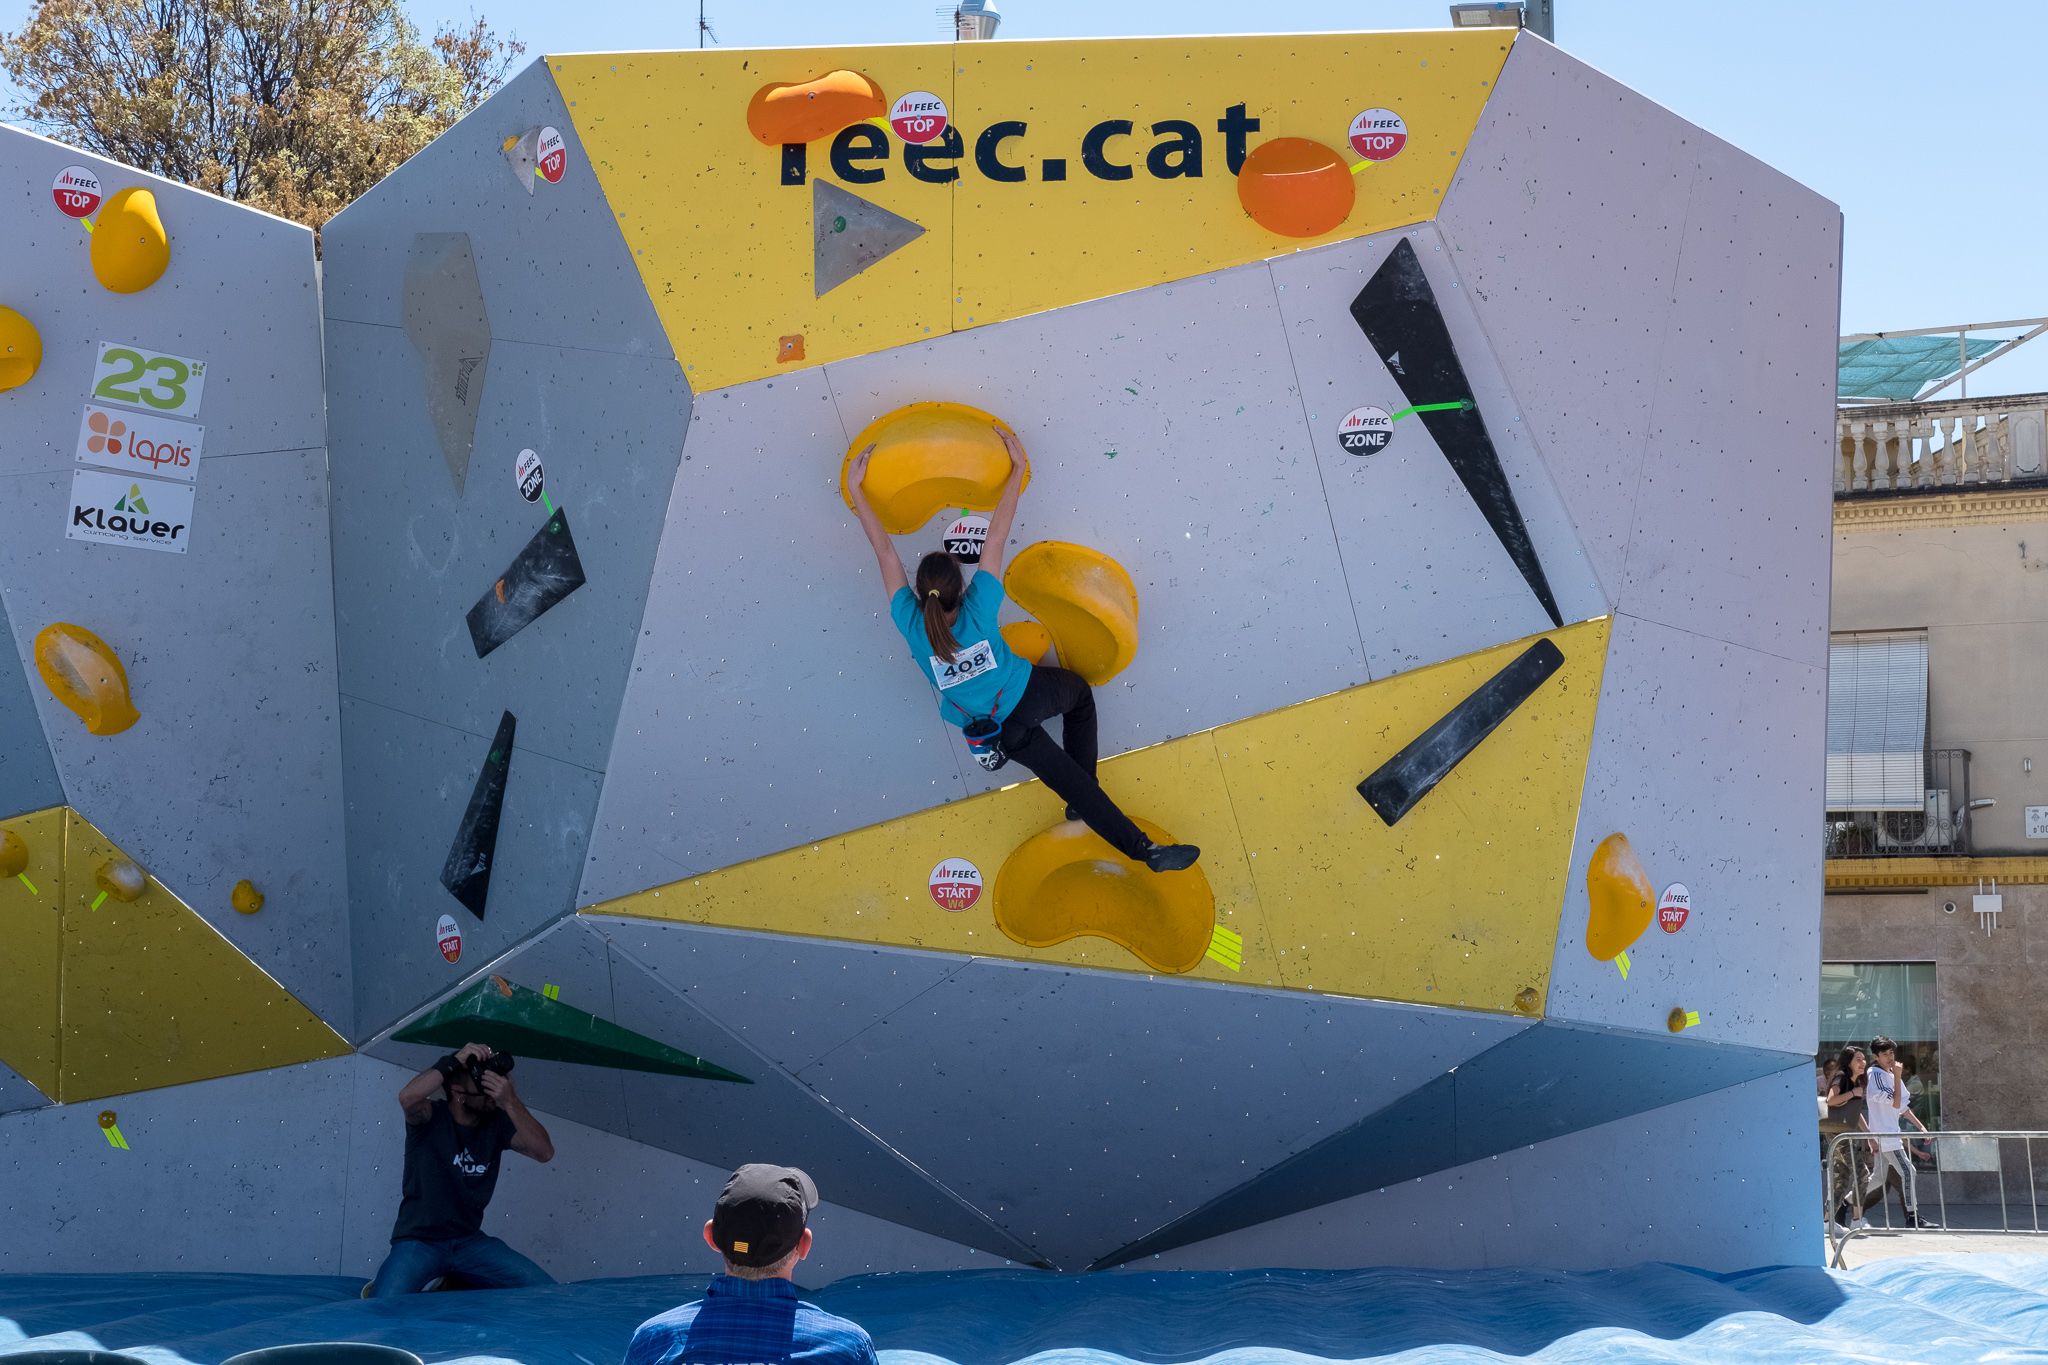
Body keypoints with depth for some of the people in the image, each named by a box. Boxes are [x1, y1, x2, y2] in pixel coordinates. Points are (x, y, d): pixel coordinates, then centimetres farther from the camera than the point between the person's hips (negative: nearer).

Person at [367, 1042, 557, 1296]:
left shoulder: (497, 1122, 1)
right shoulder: (432, 1117, -9)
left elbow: (544, 1152, -14)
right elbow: (408, 1098, -34)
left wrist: (510, 1102, -23)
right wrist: (455, 1061, -29)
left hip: (470, 1242, 5)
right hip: (419, 1242, -5)